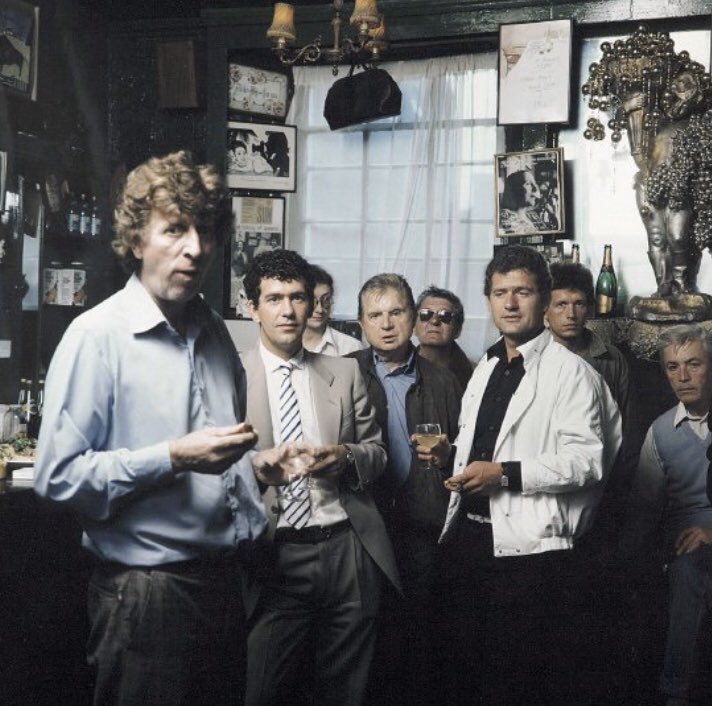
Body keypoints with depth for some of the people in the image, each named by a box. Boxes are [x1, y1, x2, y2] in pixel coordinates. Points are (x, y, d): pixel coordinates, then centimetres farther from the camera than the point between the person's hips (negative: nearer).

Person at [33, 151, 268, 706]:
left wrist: (251, 529, 13)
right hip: (146, 589, -7)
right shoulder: (97, 337, -12)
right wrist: (174, 458, -22)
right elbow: (58, 476, -17)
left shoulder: (215, 334, 11)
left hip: (224, 577, 7)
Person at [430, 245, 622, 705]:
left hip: (532, 550, -7)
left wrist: (504, 474, -21)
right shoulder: (486, 368, 16)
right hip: (468, 539, 7)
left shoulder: (570, 372, -8)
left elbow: (588, 459, -18)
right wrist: (450, 454, 5)